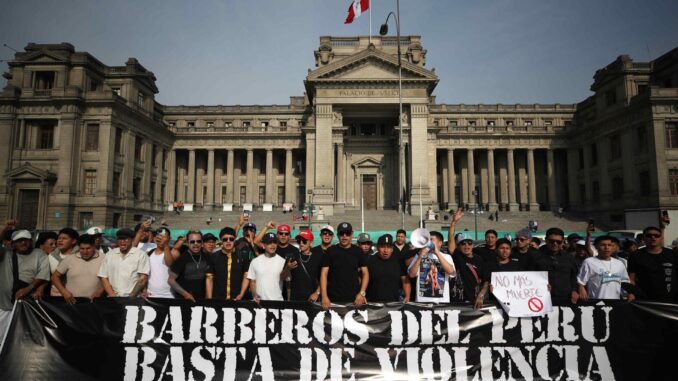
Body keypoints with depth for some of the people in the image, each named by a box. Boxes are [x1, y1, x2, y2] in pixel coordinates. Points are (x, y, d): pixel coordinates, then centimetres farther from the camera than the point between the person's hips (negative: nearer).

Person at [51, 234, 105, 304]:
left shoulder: (103, 259, 2)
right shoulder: (69, 259, 7)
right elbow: (55, 277, 13)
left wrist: (100, 291, -10)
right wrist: (64, 292, -1)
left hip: (94, 301, -1)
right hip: (72, 301, 1)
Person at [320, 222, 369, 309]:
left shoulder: (358, 251, 5)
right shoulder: (331, 251, 2)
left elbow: (365, 273, 7)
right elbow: (324, 274, 0)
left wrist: (362, 293, -5)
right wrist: (324, 296, -8)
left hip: (354, 299, 1)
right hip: (333, 299, -1)